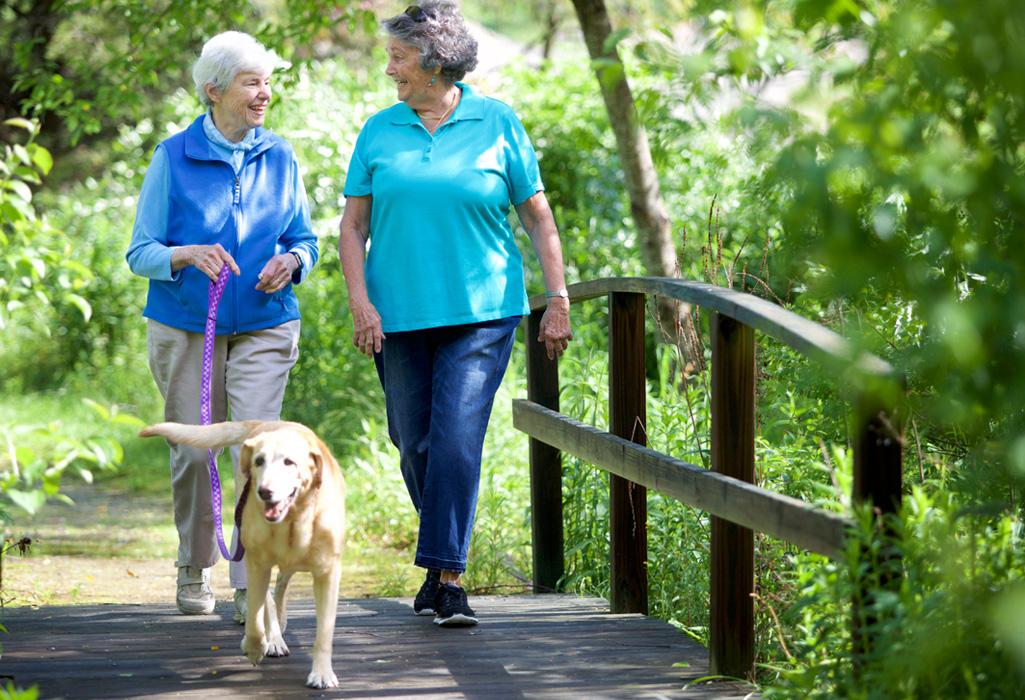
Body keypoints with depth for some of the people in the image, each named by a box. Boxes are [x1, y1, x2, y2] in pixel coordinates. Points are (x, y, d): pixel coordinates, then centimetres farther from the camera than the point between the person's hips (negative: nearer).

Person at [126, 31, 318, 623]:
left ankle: (252, 584, -10)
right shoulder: (173, 159, -4)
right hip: (185, 329, -1)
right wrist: (188, 255, -23)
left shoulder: (281, 158, 4)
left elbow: (306, 240, 13)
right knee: (193, 452, 6)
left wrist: (291, 263, -10)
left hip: (264, 329, 1)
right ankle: (195, 570, 27)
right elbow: (140, 252, -3)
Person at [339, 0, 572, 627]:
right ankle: (443, 556, 28)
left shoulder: (498, 124, 0)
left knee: (457, 439, -14)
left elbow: (539, 217, 5)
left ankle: (448, 577, -11)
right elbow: (354, 225, 7)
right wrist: (360, 301, -7)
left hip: (480, 313, -3)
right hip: (398, 316, 3)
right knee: (415, 445, 7)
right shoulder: (379, 131, 6)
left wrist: (559, 301, -1)